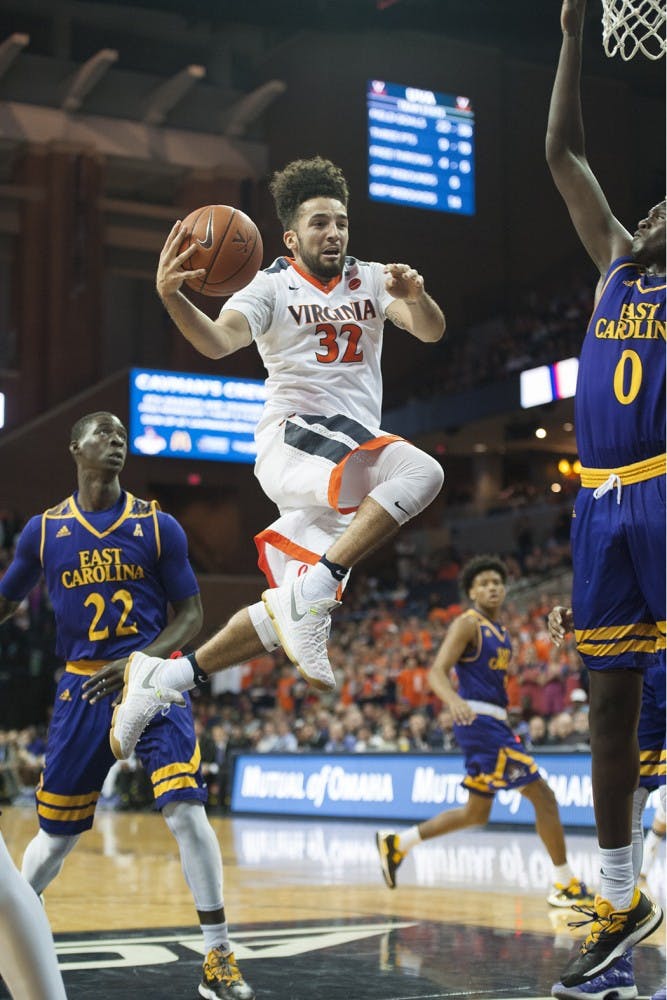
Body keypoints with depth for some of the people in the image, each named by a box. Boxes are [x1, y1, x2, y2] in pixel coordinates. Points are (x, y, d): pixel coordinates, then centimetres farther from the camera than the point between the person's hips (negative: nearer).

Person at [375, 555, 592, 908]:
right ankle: (566, 884, -3)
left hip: (492, 724, 10)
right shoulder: (467, 624, -9)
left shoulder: (500, 631, 18)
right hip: (480, 721, -10)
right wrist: (455, 701, -39)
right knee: (542, 795, -10)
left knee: (476, 813, 16)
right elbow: (437, 672, -20)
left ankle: (397, 843, 21)